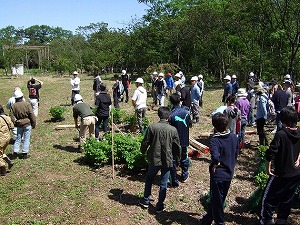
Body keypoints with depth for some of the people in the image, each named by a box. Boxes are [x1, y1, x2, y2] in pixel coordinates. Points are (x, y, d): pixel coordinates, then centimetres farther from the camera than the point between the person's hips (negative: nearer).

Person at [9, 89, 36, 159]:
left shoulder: (13, 106, -2)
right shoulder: (27, 104, -10)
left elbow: (11, 116, -2)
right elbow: (32, 115, -9)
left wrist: (15, 123, 8)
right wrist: (34, 124, -1)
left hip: (19, 125, 3)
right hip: (27, 124, -3)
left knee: (18, 139, 16)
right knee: (26, 139, 5)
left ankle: (15, 152, 13)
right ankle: (24, 154, 7)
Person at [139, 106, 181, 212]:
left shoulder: (152, 127, -10)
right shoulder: (173, 130, -8)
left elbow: (145, 143, -4)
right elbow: (177, 147, 0)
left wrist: (143, 152, 17)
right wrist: (178, 157, 18)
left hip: (154, 159, 0)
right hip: (167, 160, 0)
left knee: (149, 179, 22)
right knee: (163, 184, 11)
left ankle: (146, 201, 31)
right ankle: (160, 205, 20)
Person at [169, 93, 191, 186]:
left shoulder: (171, 115, -23)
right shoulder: (186, 111, -7)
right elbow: (190, 124, 6)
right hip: (184, 140, 5)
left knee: (173, 161, 7)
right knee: (184, 158, 22)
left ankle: (174, 181, 13)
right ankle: (184, 176, 38)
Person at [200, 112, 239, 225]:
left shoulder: (215, 140, -22)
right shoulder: (234, 137, -3)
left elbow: (215, 156, -40)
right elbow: (236, 154, 8)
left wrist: (215, 164, -21)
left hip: (218, 175, -6)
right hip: (229, 174, 7)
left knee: (217, 201, 13)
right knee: (219, 199, 21)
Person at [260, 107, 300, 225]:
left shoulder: (281, 134, -22)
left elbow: (270, 153, -22)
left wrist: (268, 168, -11)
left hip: (281, 174, -6)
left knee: (268, 198, 9)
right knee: (287, 199, 20)